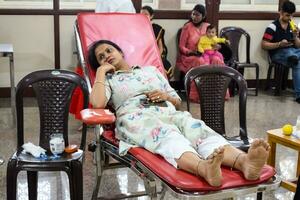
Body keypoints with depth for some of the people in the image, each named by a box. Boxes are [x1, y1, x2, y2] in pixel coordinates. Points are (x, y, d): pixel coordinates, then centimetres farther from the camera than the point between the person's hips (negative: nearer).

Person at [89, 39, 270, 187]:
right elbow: (97, 103, -2)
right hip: (135, 118, -3)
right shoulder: (108, 80, 23)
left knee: (197, 128, -32)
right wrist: (101, 72, 8)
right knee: (167, 135, -40)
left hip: (168, 114, 3)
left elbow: (178, 101, 28)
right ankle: (204, 167, -71)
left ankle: (244, 162, -59)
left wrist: (165, 96, 5)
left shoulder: (150, 70, 31)